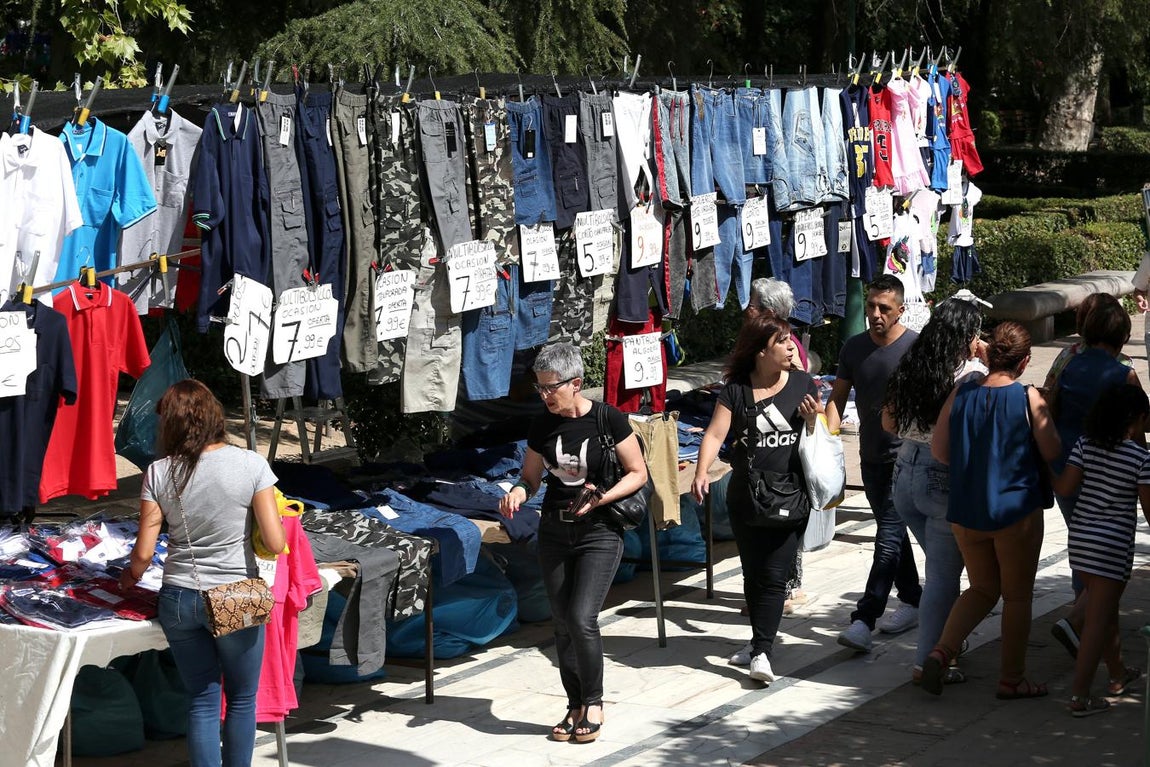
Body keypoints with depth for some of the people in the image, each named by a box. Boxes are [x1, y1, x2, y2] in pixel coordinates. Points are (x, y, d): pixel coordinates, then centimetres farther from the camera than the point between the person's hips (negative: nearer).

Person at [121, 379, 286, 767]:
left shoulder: (159, 474, -7)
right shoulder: (251, 465, -12)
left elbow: (143, 552, -4)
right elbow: (275, 543, -14)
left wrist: (130, 577, 17)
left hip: (179, 600, 2)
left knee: (202, 701, 13)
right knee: (242, 699, 15)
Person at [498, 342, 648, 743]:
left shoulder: (608, 420, -12)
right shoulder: (542, 426, 1)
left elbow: (638, 473, -6)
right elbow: (530, 477, 11)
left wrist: (600, 498, -20)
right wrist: (519, 492, -12)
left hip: (599, 533, -5)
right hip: (554, 531, 5)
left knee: (582, 618, -15)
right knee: (563, 624, 7)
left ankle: (593, 703, 4)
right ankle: (576, 706, 20)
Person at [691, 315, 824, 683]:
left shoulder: (802, 384, 2)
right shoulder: (736, 390, -1)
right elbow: (715, 434, -9)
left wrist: (813, 419, -12)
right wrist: (701, 472, -24)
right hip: (746, 498, 1)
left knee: (773, 576, -7)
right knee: (753, 574, 11)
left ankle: (762, 651, -8)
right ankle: (760, 641, 28)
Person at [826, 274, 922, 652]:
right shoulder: (854, 347, 6)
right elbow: (838, 396, 12)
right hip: (871, 454, 7)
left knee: (889, 535, -11)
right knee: (893, 530, 17)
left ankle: (864, 620, -15)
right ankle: (913, 600, 33)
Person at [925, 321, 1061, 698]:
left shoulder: (960, 394, -3)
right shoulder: (1029, 398, -13)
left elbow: (939, 450, 0)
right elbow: (1052, 453, -7)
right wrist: (1045, 412, 10)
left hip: (965, 510, 4)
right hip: (1016, 509, -4)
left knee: (982, 589, 19)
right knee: (1017, 596, 11)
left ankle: (941, 651, -1)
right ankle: (1012, 679, 18)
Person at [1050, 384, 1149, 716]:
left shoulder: (1085, 445, 0)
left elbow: (1064, 487, -6)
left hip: (1079, 539, 6)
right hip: (1113, 545, -6)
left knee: (1106, 610, 22)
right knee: (1097, 619, -3)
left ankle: (1118, 675, 40)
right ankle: (1079, 695, -6)